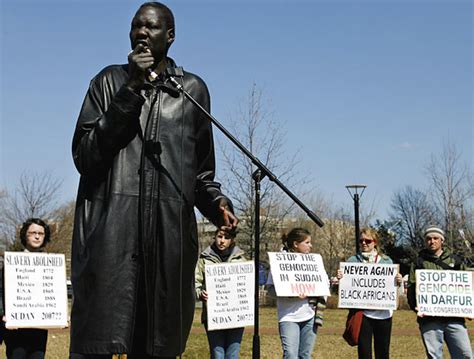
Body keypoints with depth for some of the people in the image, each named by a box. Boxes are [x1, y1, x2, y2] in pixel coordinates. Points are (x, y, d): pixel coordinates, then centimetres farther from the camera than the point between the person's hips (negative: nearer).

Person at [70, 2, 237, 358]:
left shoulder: (193, 89, 15)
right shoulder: (111, 81, 11)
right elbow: (83, 155, -1)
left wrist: (216, 202, 2)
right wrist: (131, 91, -5)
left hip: (170, 229, 2)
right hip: (110, 225, -1)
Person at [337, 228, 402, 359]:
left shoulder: (386, 261, 10)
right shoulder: (353, 261, 6)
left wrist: (398, 281, -11)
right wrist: (339, 278, -18)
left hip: (383, 313, 1)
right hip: (362, 313, -1)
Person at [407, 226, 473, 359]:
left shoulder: (454, 260, 17)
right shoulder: (419, 262, 12)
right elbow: (411, 287, 3)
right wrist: (415, 306, -13)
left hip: (454, 317, 1)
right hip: (429, 318, -1)